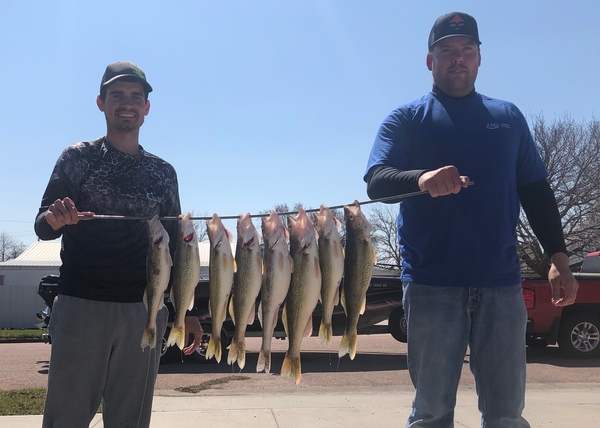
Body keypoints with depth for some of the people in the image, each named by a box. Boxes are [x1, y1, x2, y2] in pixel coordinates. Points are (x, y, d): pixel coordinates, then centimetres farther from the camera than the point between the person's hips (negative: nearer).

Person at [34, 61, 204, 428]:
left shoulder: (164, 173, 13)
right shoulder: (79, 158, 5)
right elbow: (42, 228, 0)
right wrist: (55, 220, -24)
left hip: (145, 311, 3)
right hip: (81, 306, -2)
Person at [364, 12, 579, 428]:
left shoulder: (508, 117, 16)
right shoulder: (406, 119, 7)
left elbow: (536, 191, 16)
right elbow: (376, 181, -8)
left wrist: (559, 259, 6)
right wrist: (422, 178, -30)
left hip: (501, 283, 3)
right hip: (432, 284, -2)